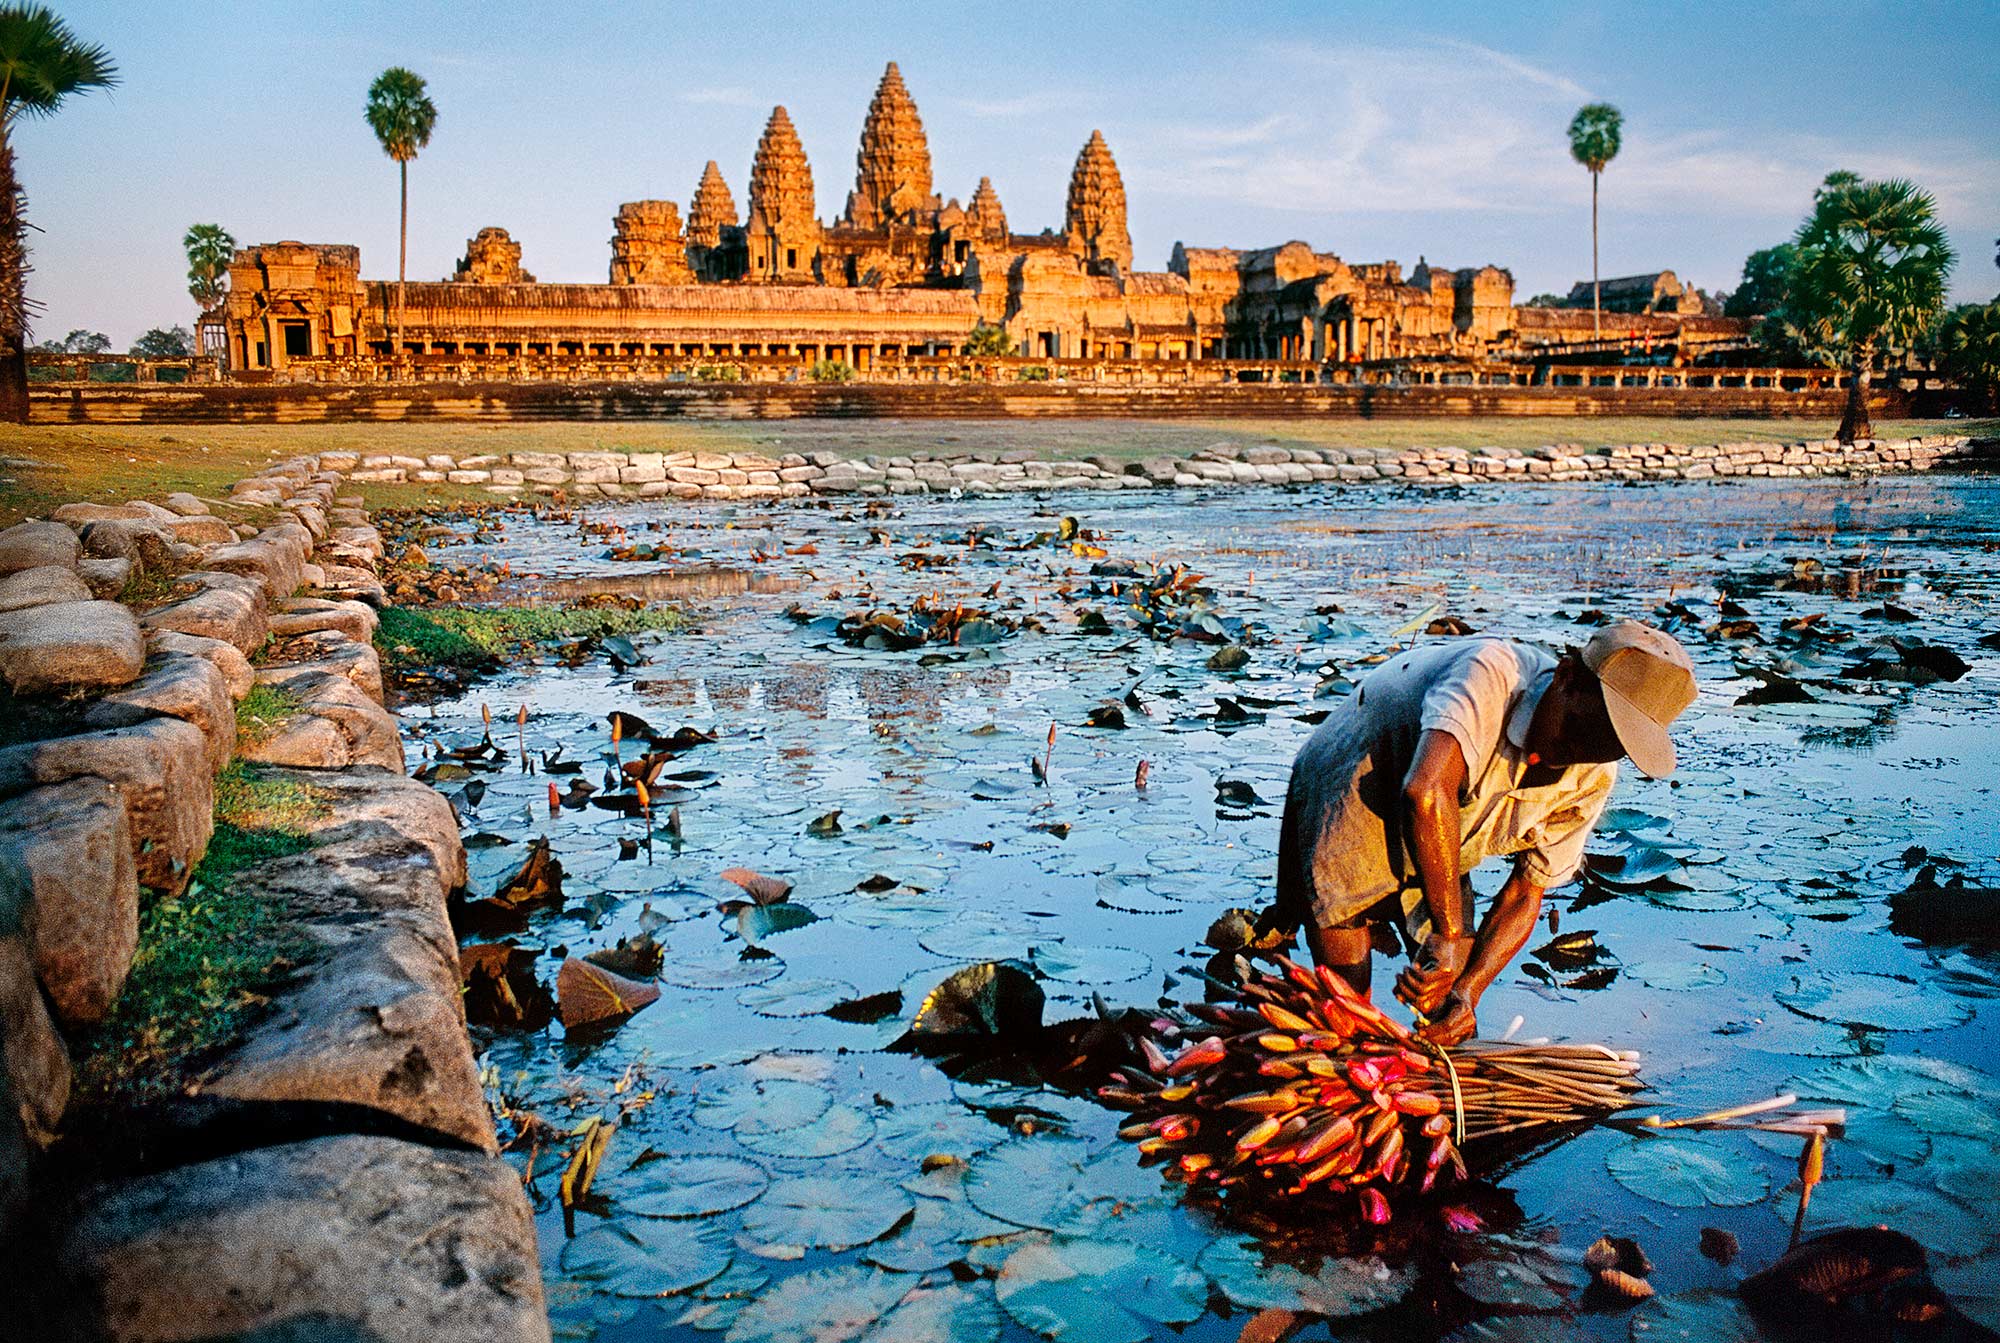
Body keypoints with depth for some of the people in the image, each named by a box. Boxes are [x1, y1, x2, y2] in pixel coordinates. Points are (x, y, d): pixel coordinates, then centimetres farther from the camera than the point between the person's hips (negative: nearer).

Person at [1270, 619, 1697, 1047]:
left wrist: (1466, 991, -23)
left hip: (1432, 856, 6)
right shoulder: (1490, 673, -37)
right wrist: (1449, 933, -48)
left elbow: (1524, 896, -8)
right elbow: (1425, 793, -53)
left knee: (1457, 1035, 4)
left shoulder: (1593, 777, -14)